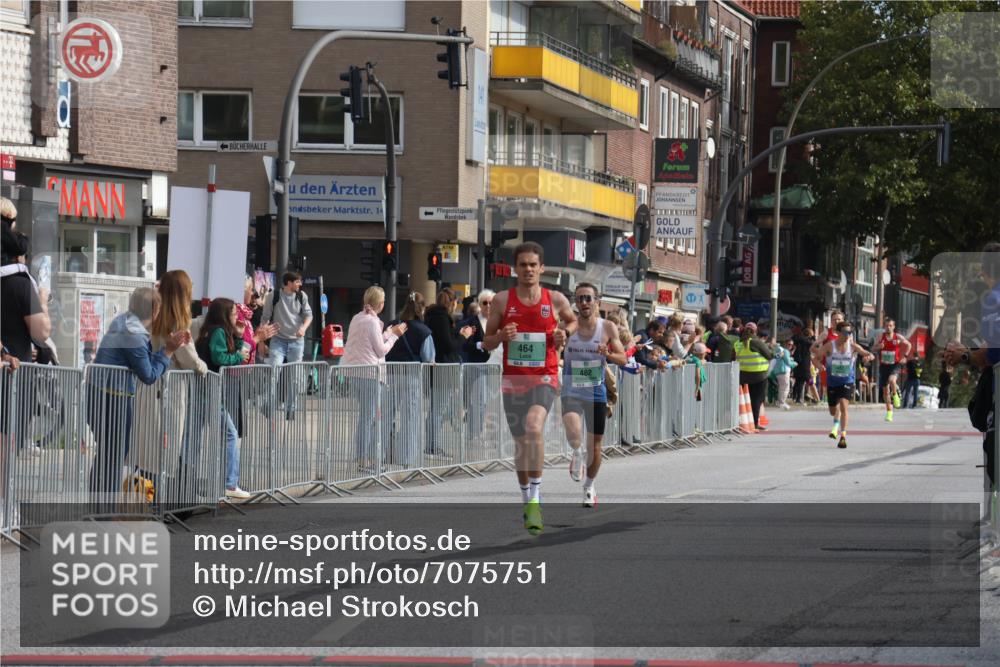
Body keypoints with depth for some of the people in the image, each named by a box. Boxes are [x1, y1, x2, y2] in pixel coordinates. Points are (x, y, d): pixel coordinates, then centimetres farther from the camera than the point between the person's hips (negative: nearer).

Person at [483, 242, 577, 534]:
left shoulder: (556, 300, 1)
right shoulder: (502, 300, 2)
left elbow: (573, 321, 22)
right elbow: (487, 342, 8)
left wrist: (565, 333, 0)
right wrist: (501, 336, -14)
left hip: (544, 378, -3)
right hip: (513, 379, 3)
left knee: (534, 426, -29)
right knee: (520, 441, 12)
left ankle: (536, 497, -25)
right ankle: (527, 501, 31)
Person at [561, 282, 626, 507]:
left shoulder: (608, 328, -3)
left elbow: (623, 358, 3)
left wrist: (608, 354, -18)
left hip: (596, 393, 2)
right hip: (571, 392, -2)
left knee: (595, 445, 10)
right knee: (574, 434, -28)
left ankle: (589, 486, 35)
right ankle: (576, 454, 8)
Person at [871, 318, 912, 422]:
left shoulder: (898, 338, -3)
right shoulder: (881, 337, -1)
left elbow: (908, 345, 13)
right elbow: (873, 350, 1)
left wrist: (905, 356, 3)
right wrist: (878, 347, -21)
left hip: (894, 365, -2)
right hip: (883, 365, 2)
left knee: (891, 380, -34)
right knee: (885, 390, 6)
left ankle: (895, 395, -2)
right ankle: (889, 412, 19)